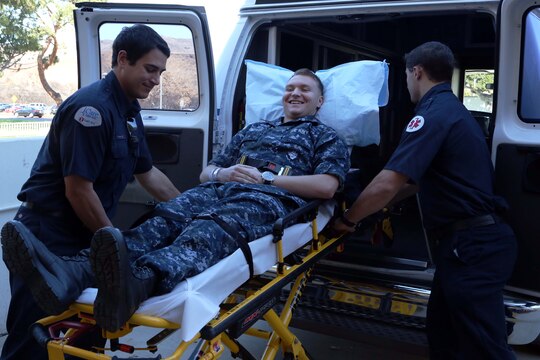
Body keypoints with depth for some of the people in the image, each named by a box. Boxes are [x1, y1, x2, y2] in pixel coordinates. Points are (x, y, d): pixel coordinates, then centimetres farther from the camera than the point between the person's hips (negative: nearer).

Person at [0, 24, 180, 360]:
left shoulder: (130, 111, 9)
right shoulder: (92, 107, -19)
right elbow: (78, 189, -22)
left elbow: (147, 173, 19)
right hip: (49, 241, -8)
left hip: (85, 240, 9)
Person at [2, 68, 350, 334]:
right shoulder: (252, 130, 35)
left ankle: (137, 283, -70)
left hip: (270, 198, -5)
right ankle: (75, 277, -52)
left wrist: (265, 177, -5)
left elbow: (327, 186, 1)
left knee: (211, 231, -39)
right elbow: (206, 171, 29)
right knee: (165, 218, -28)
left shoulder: (325, 136, 21)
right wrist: (223, 172, 4)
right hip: (220, 189, 5)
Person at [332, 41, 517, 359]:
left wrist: (349, 219, -8)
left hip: (470, 245, -10)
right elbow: (421, 178, 26)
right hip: (479, 237, 10)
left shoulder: (433, 113, -15)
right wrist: (386, 202, 32)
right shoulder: (455, 110, 18)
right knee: (444, 333, 20)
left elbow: (388, 183, -22)